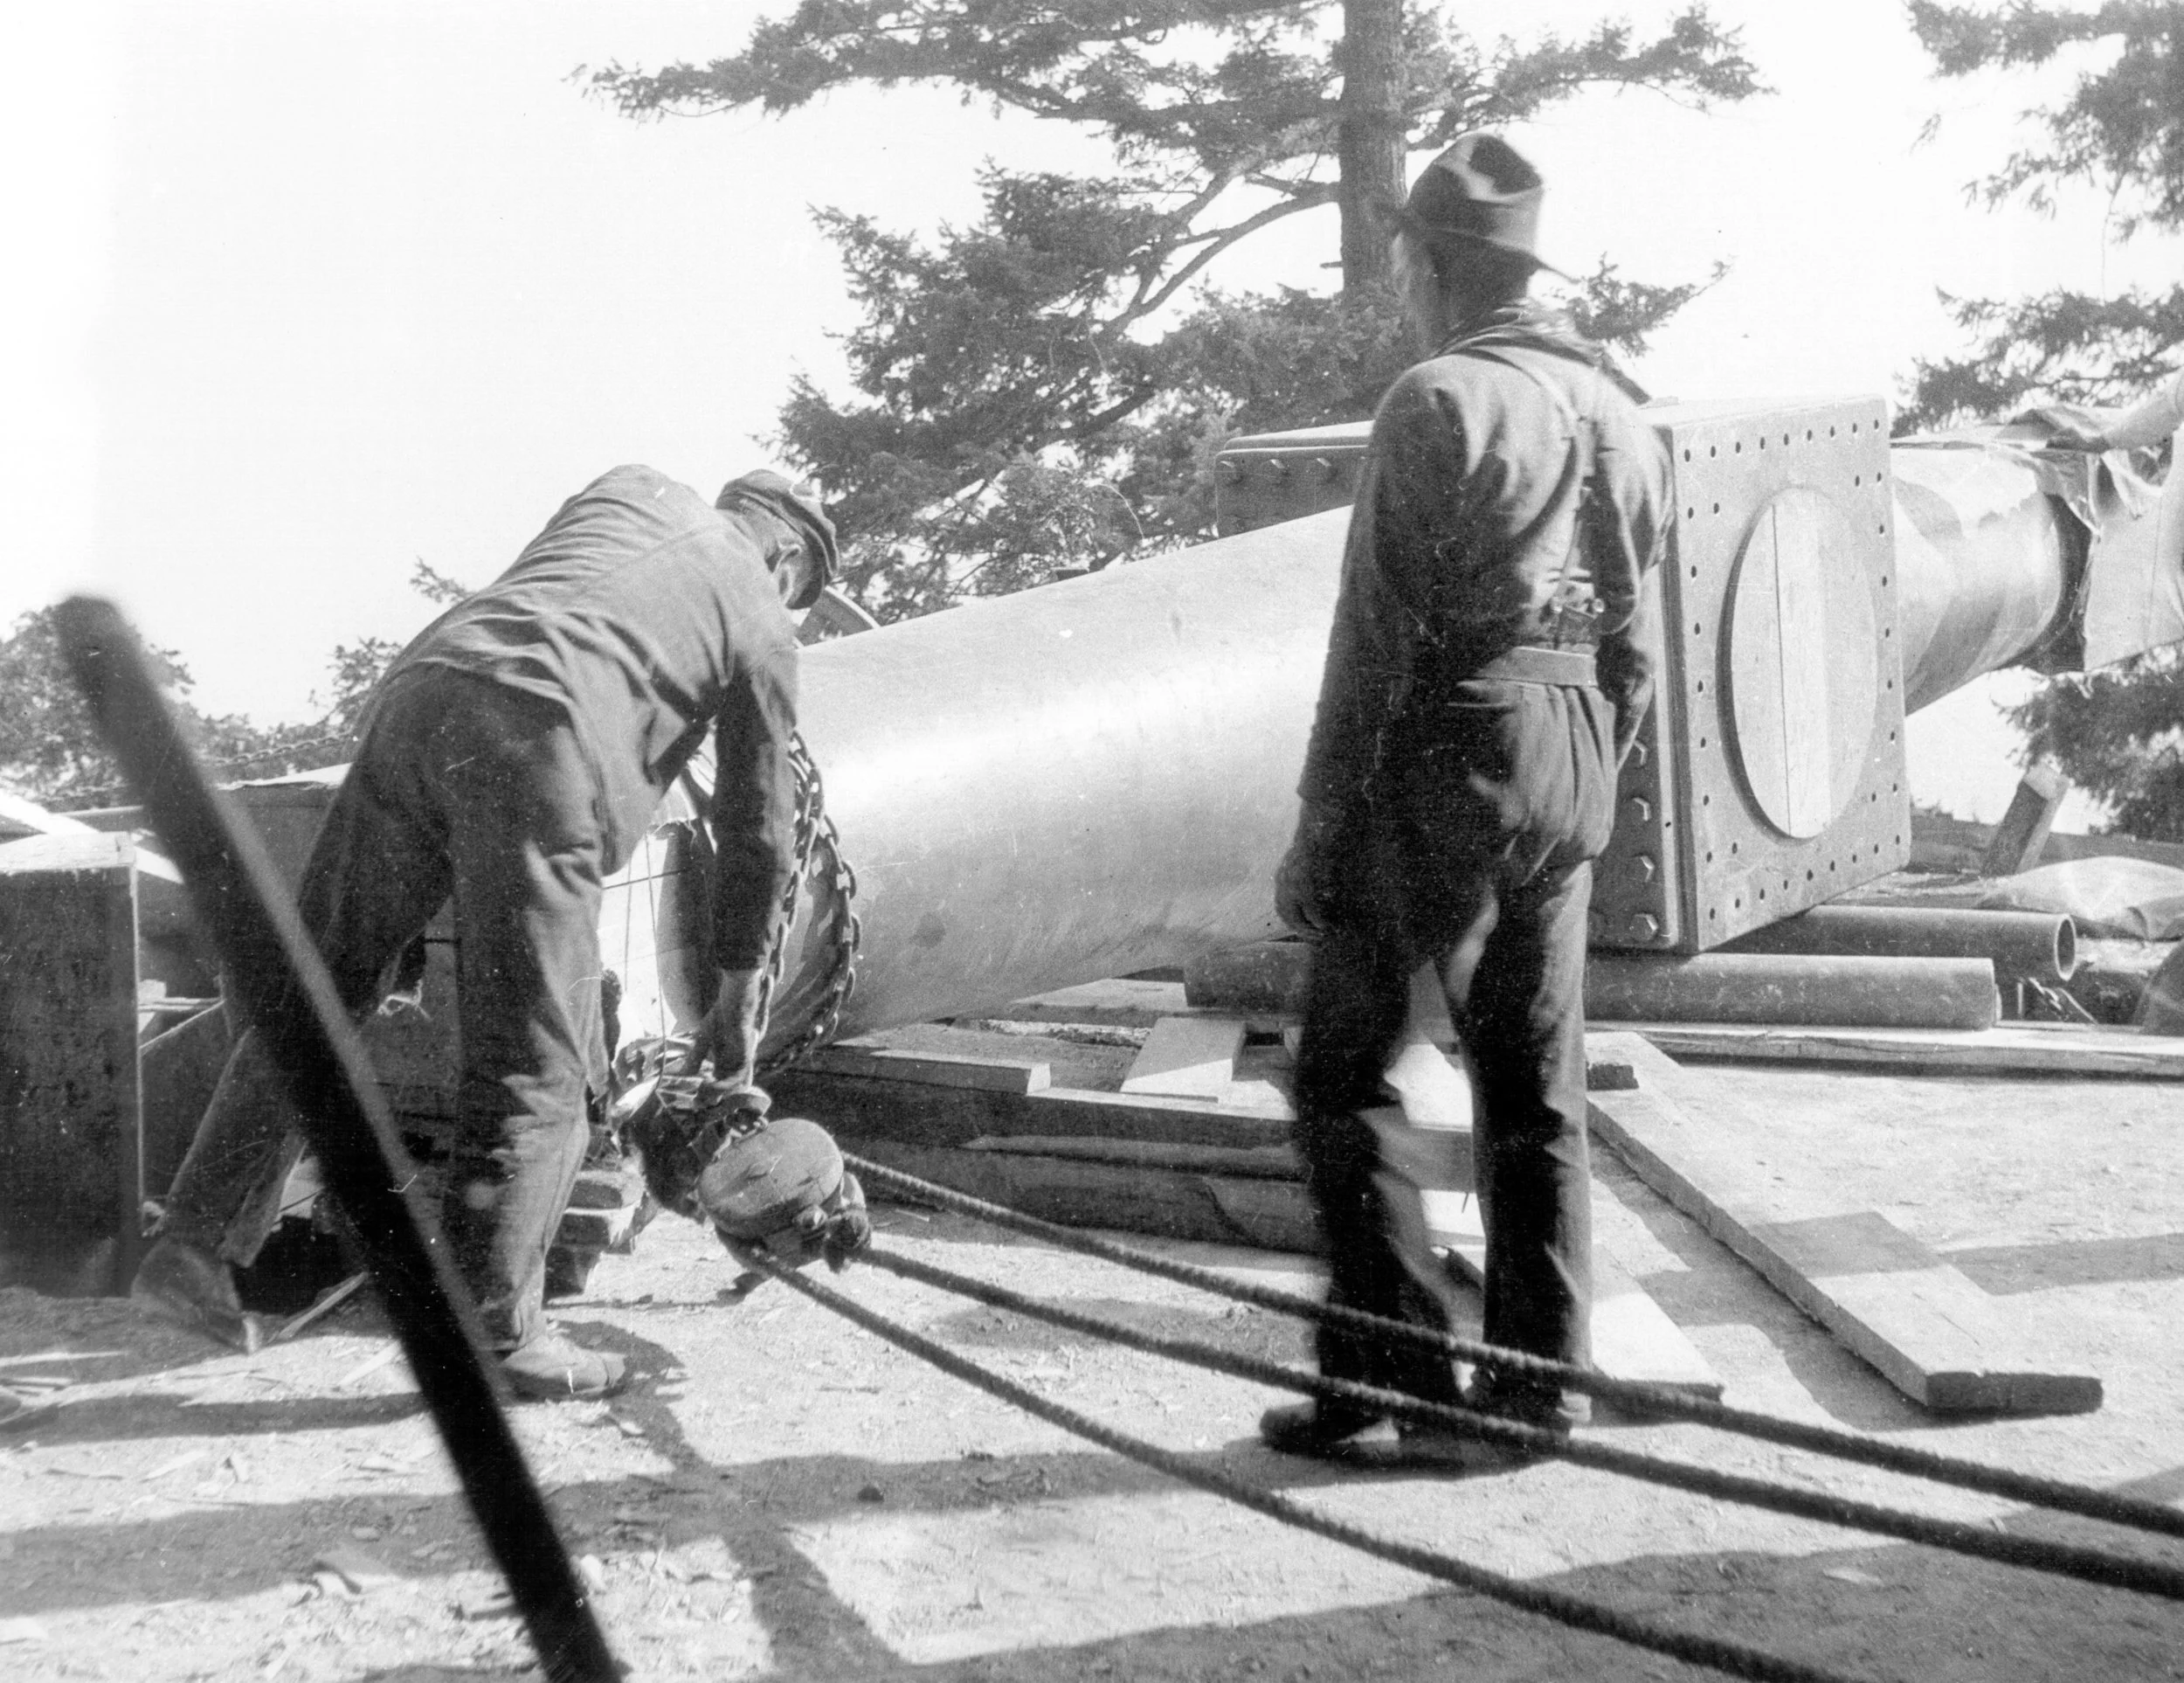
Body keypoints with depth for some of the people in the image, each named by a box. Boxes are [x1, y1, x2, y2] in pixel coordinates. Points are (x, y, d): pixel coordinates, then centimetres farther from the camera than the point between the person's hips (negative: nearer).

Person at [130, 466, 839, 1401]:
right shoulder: (760, 626, 21)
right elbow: (758, 832, 24)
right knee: (535, 1068, 0)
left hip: (416, 697, 5)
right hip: (537, 737, -5)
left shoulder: (629, 488, 31)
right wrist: (736, 1006, 33)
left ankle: (193, 1246, 8)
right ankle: (494, 1334, -1)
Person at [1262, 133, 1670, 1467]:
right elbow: (1638, 649, 14)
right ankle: (1540, 1391, 16)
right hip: (1570, 772, 7)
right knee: (1540, 1091, 11)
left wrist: (1319, 830, -11)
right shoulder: (1624, 414, 13)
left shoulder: (1438, 403, -10)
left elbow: (1377, 639, -14)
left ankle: (1397, 1374, 2)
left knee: (1347, 1069, 3)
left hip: (1443, 763, -7)